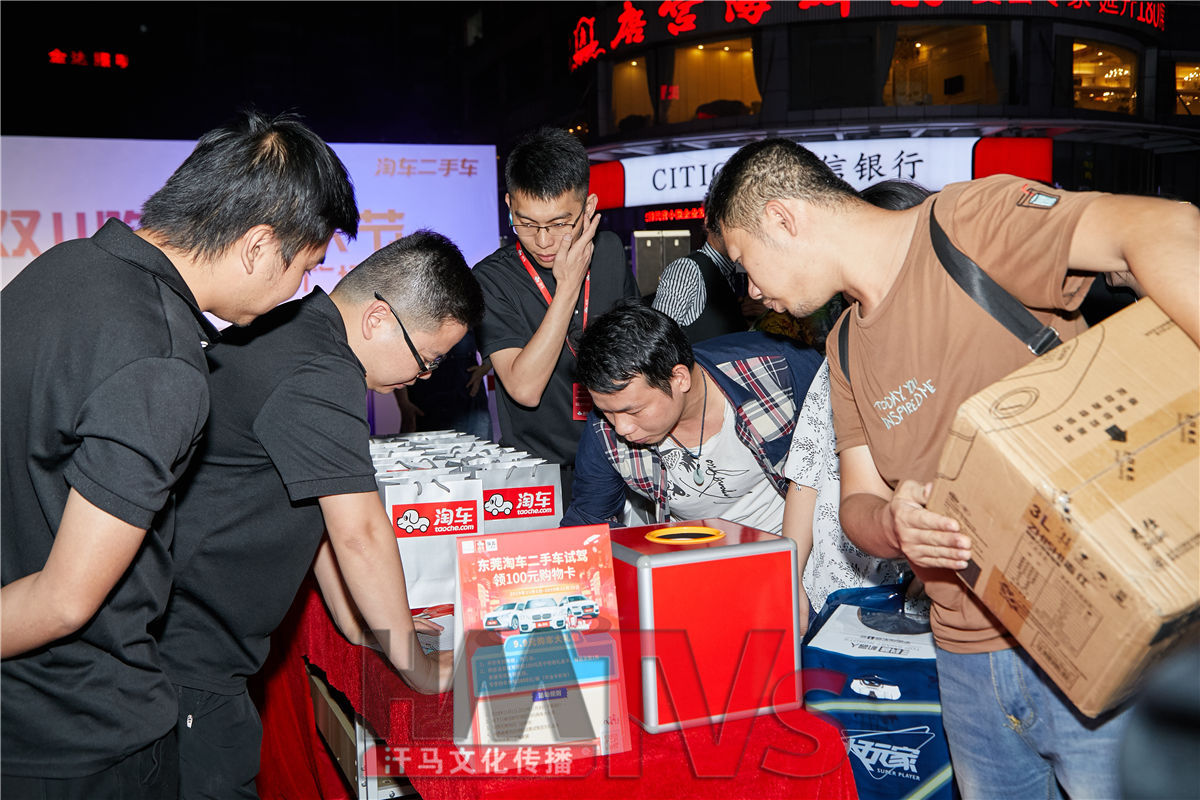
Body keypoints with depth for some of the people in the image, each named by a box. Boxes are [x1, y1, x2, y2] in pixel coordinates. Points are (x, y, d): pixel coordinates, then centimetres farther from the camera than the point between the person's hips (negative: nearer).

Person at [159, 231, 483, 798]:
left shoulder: (293, 332, 11)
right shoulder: (319, 378, -23)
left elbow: (320, 509, 17)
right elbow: (359, 533, -22)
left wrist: (357, 625, 19)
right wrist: (420, 670, -12)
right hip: (184, 660, -10)